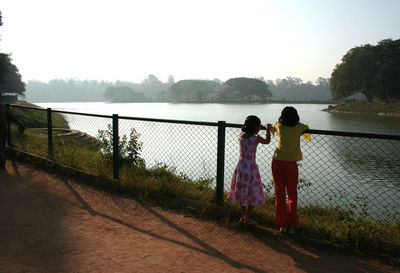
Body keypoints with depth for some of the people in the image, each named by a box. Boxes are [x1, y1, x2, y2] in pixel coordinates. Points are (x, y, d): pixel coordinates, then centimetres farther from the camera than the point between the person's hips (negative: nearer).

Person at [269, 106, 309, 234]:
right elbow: (307, 128, 25)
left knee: (279, 195, 11)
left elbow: (271, 129, 29)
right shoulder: (299, 127, 3)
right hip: (291, 164, -1)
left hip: (277, 163, 1)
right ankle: (291, 225, 13)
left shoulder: (278, 125, 7)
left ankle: (283, 225, 15)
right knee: (292, 195, 13)